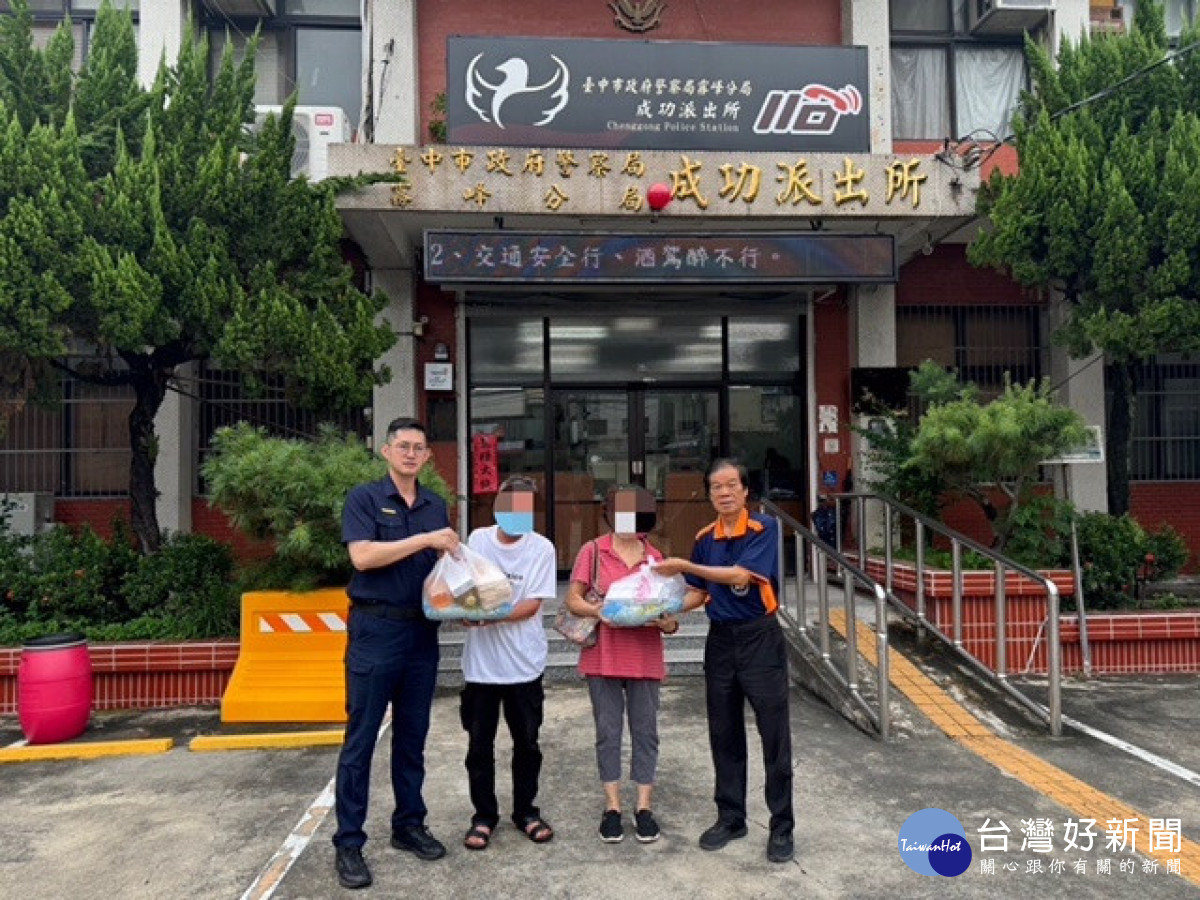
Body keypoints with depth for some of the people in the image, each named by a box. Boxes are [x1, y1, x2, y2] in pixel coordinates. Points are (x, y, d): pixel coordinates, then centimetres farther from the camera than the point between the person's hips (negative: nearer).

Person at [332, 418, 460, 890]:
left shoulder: (436, 506, 11)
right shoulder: (363, 498, -4)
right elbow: (363, 555, -17)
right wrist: (425, 540, -21)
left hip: (422, 631, 5)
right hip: (375, 629, -5)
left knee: (412, 736, 14)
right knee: (361, 739, 2)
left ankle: (409, 825, 27)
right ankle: (348, 843, 12)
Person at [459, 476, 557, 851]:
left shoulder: (541, 548, -8)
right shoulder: (477, 539, 1)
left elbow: (532, 605, -12)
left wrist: (491, 617, -24)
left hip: (523, 664, -1)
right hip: (480, 662, 2)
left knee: (526, 743, 12)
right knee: (479, 745, 10)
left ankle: (526, 811, 30)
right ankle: (484, 815, 26)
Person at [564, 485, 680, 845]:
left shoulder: (655, 557, 7)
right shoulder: (593, 551, -1)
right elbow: (572, 599, -2)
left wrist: (670, 623, -13)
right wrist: (596, 610, -21)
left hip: (645, 657, 2)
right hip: (603, 655, -2)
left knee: (645, 730, 8)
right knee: (607, 730, 7)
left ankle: (644, 806, 20)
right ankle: (612, 806, 19)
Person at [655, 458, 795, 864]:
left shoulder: (765, 528, -10)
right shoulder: (705, 538, 6)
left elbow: (740, 575, -21)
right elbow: (699, 592, 11)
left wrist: (685, 566, -20)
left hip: (760, 638, -5)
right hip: (720, 640, 5)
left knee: (774, 735, 2)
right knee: (724, 735, 12)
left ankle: (782, 826, 15)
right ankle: (730, 817, 27)